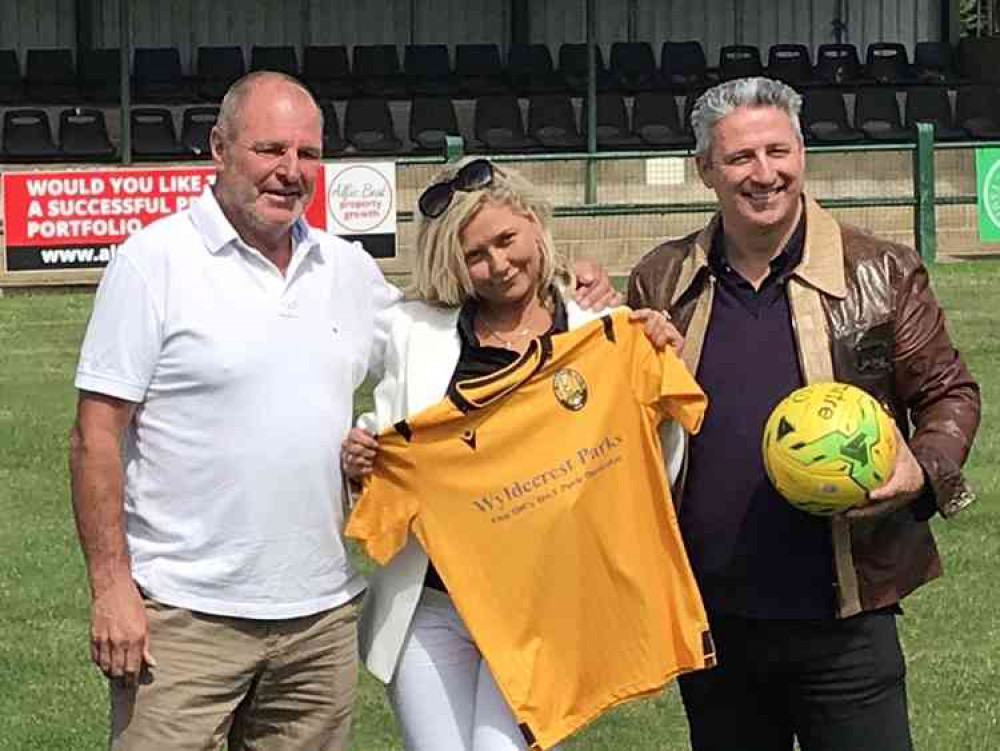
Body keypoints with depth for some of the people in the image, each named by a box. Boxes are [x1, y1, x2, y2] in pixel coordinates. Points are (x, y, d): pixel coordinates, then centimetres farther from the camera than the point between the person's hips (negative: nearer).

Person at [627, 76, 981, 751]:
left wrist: (924, 469, -15)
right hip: (708, 614, 3)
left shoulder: (880, 275, -1)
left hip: (844, 618, -3)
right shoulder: (662, 284, 7)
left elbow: (950, 393, 5)